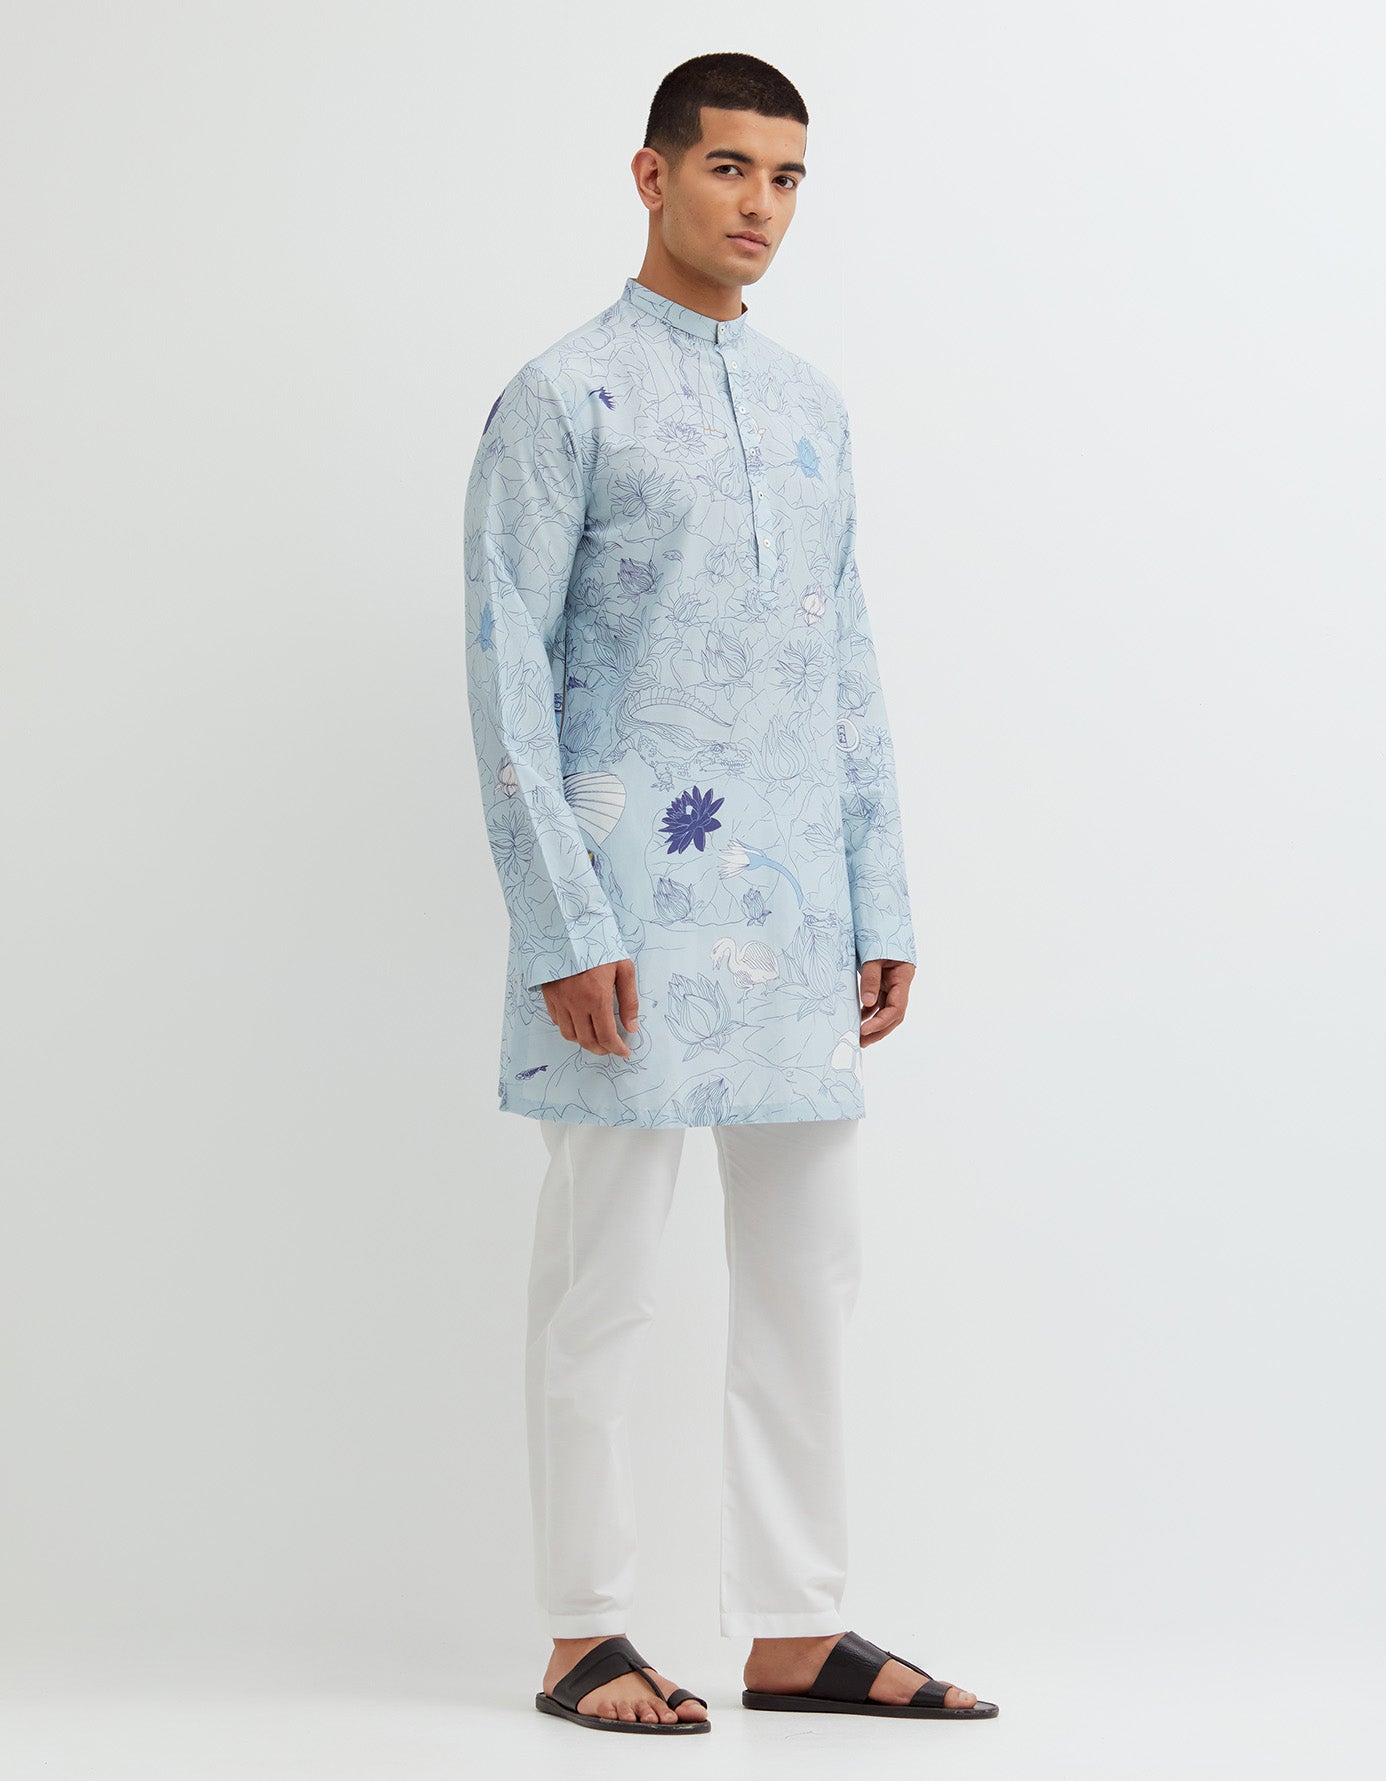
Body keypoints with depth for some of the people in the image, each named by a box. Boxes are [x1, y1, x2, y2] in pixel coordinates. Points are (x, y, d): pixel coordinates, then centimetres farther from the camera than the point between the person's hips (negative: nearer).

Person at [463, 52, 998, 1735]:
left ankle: (795, 1627, 17)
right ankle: (585, 1636, 11)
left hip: (793, 905, 6)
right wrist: (565, 928, -15)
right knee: (600, 1276, 1)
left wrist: (881, 904, 11)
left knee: (806, 1272, 8)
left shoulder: (812, 404, 15)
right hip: (634, 898, -6)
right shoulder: (563, 398, -4)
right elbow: (508, 676, -9)